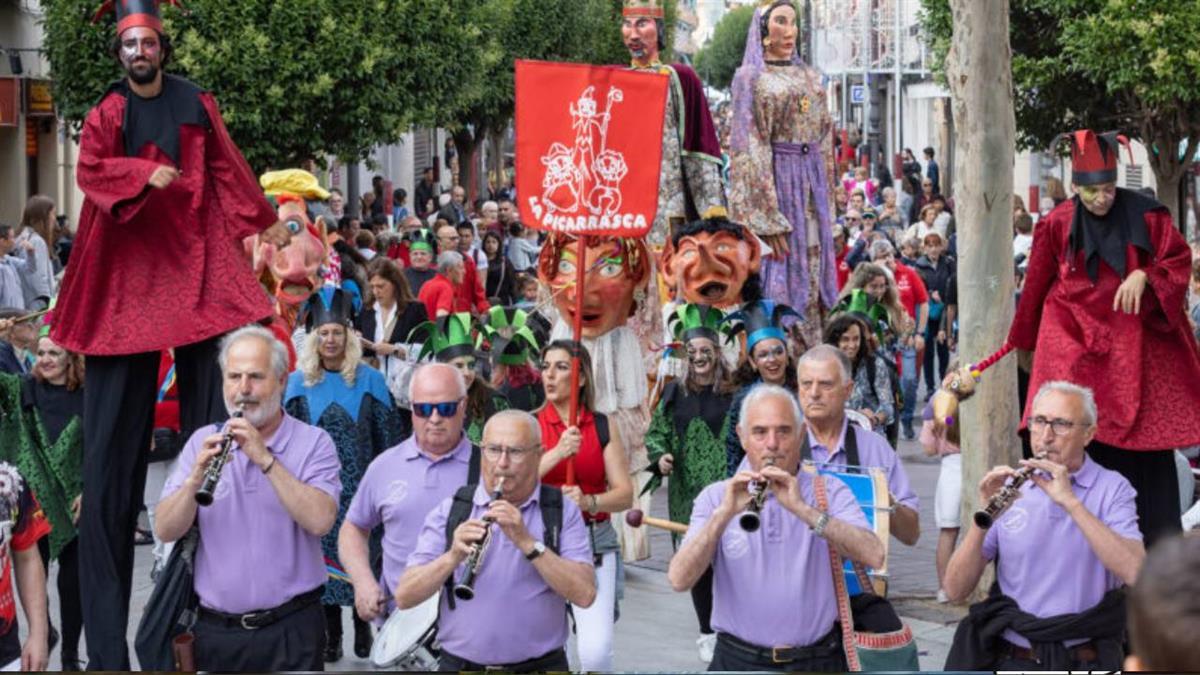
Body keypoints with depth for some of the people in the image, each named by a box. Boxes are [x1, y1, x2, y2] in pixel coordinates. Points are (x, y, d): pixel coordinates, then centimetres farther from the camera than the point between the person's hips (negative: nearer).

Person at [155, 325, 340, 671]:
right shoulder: (203, 442, 8)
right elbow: (166, 531, 0)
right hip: (214, 629, 3)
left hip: (289, 630, -2)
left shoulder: (313, 443, -1)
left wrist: (265, 458, -21)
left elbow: (320, 521, -18)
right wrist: (198, 475, -17)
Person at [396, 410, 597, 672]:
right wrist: (454, 556, -17)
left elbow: (585, 594, -8)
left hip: (539, 665, -1)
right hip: (461, 663, 1)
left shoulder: (563, 512, 4)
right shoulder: (449, 511, 6)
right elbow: (404, 597, -1)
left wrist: (527, 542, -16)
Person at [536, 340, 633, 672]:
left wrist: (588, 501, -21)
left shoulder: (603, 427, 4)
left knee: (596, 651, -14)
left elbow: (625, 494, -1)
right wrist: (558, 453, -26)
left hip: (595, 542, 0)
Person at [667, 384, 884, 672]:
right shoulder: (716, 497, 5)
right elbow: (679, 580, -8)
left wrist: (802, 508, -22)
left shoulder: (830, 492, 3)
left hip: (817, 659, -1)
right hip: (738, 660, 1)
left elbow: (874, 556, -14)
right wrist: (724, 514, -20)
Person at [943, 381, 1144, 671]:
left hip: (1084, 661, -2)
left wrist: (1070, 501, -19)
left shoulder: (1112, 489, 4)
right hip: (1010, 657, 2)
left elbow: (1135, 572, -15)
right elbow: (955, 590, 2)